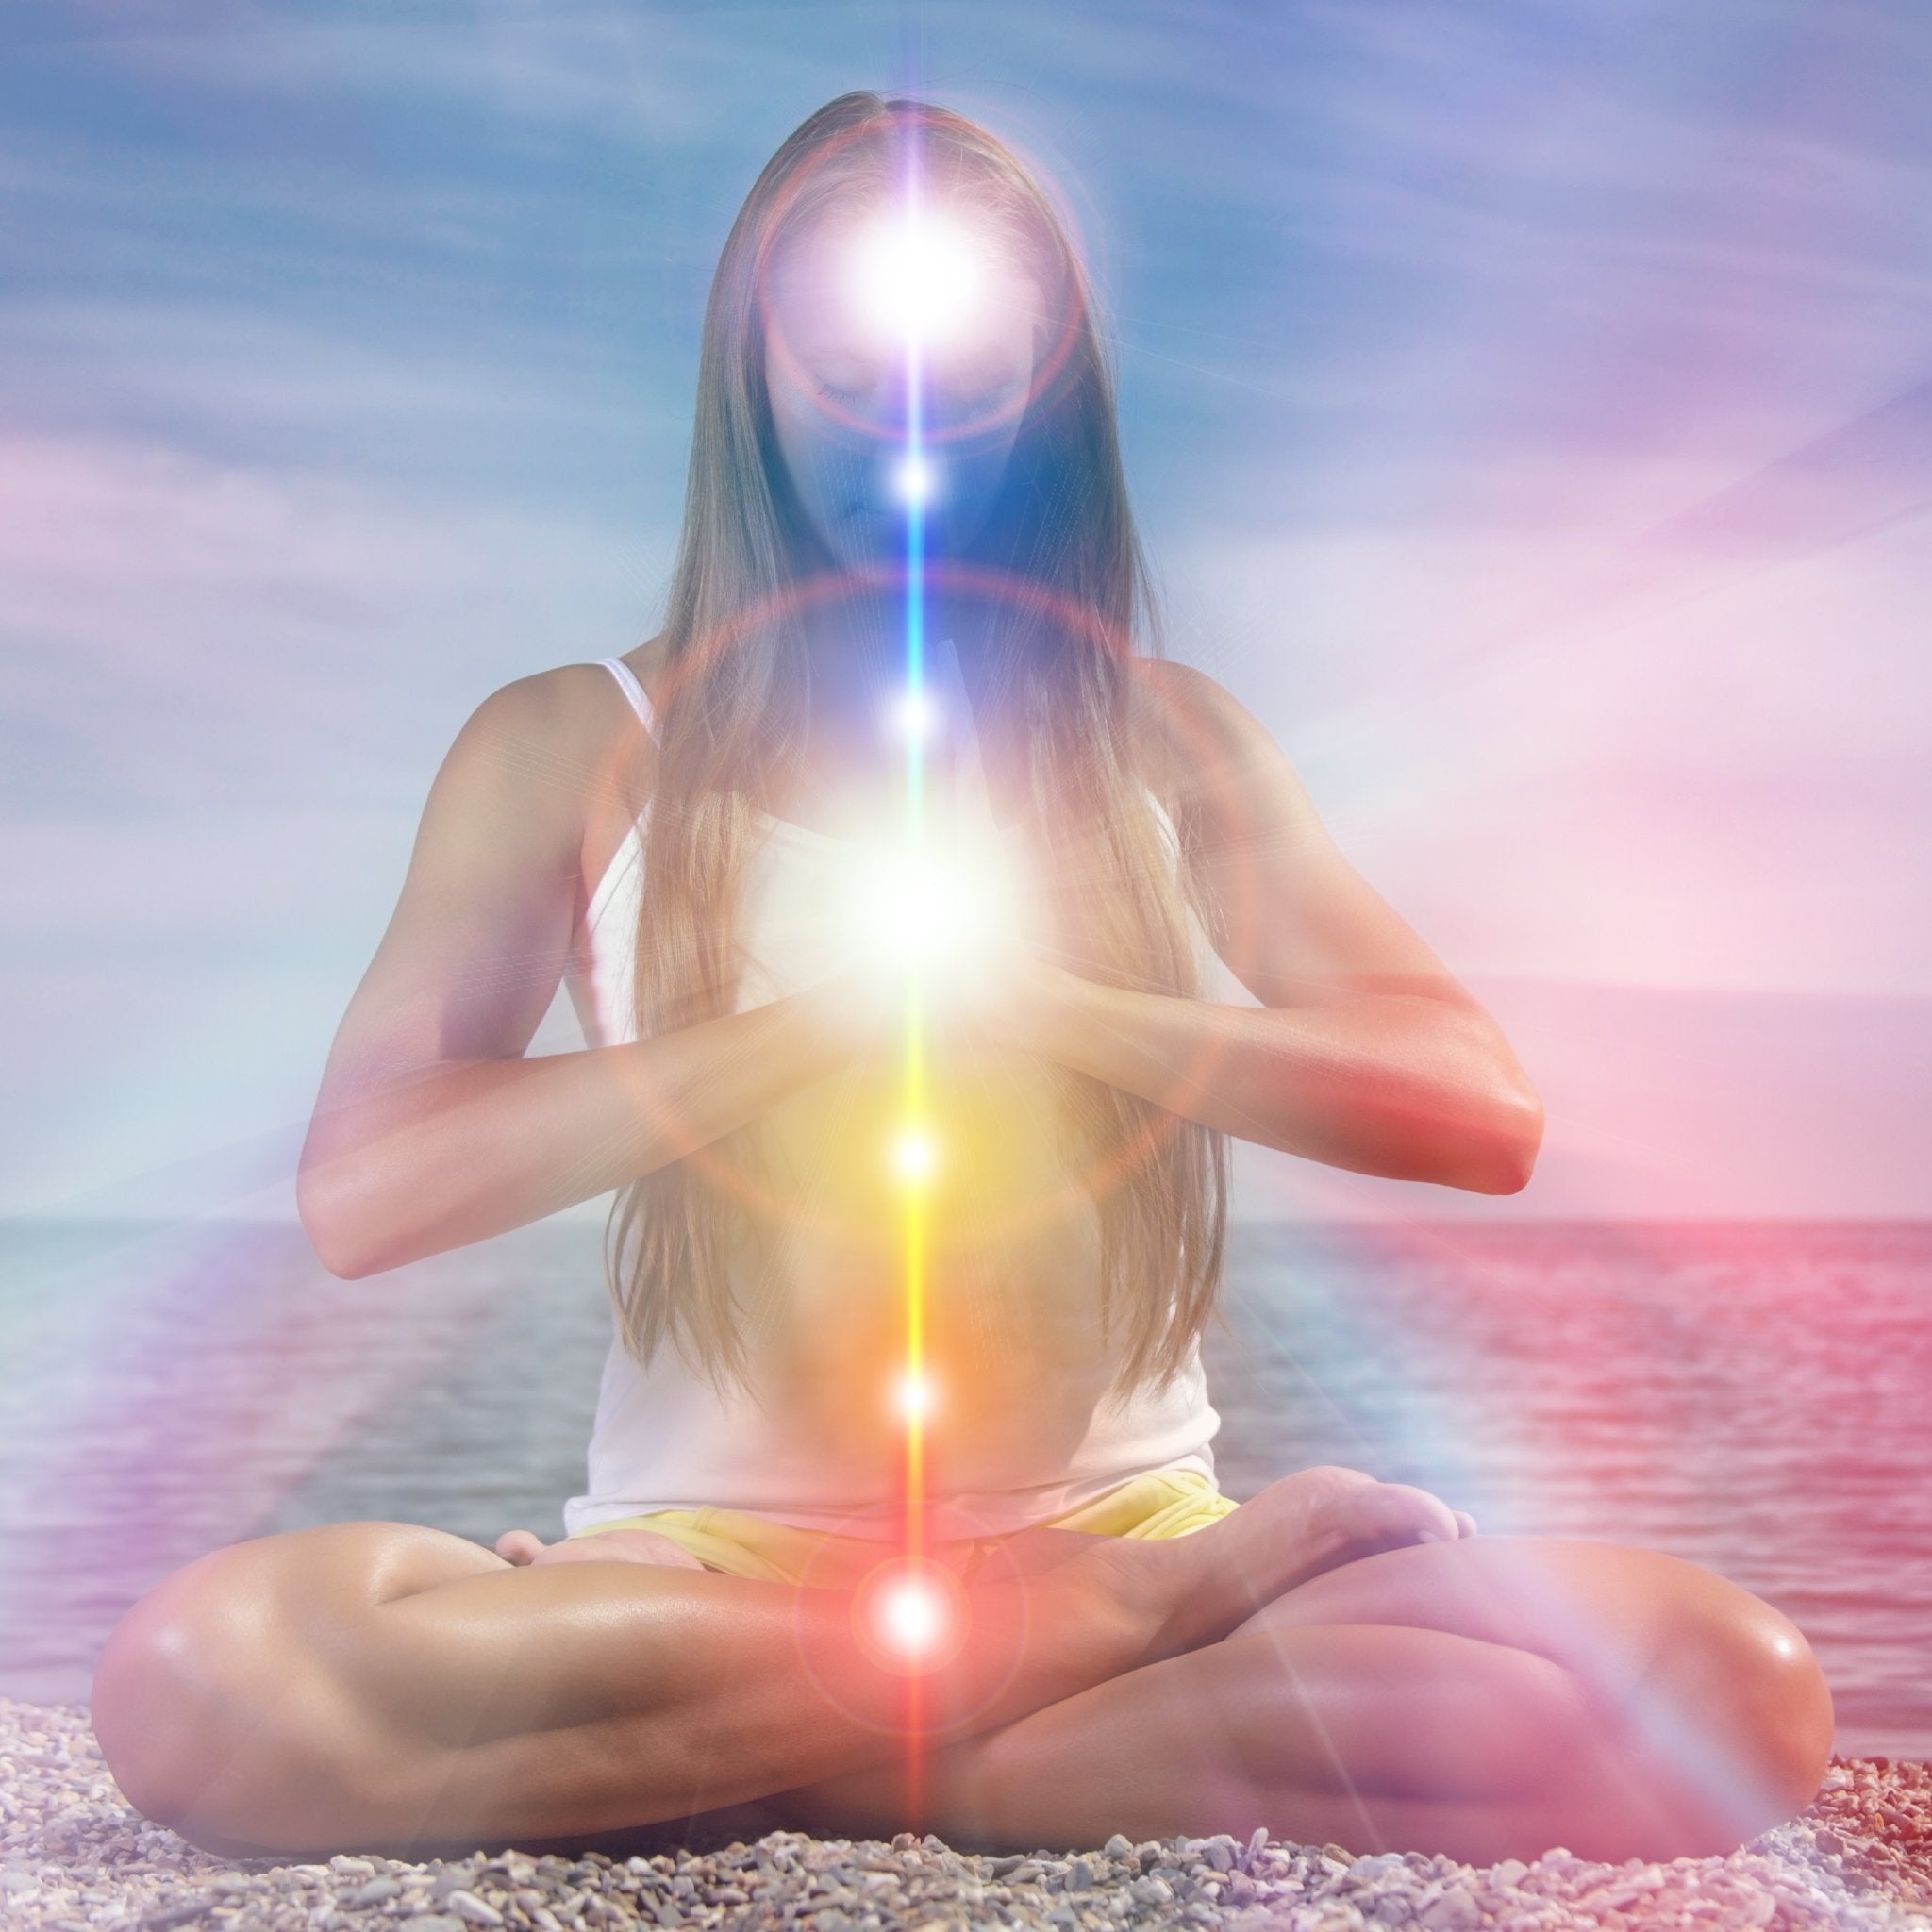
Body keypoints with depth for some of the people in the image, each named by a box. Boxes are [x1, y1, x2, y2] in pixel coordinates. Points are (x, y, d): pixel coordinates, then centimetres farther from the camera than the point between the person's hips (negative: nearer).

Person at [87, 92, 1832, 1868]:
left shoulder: (1164, 737, 12)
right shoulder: (570, 751, 7)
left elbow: (1484, 1113, 1)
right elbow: (359, 1191, -6)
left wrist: (1031, 1002, -10)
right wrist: (829, 1020, -11)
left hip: (1118, 1514, 1)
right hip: (709, 1558, 0)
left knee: (1727, 1686, -25)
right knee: (194, 1674, -33)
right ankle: (1160, 1626, -19)